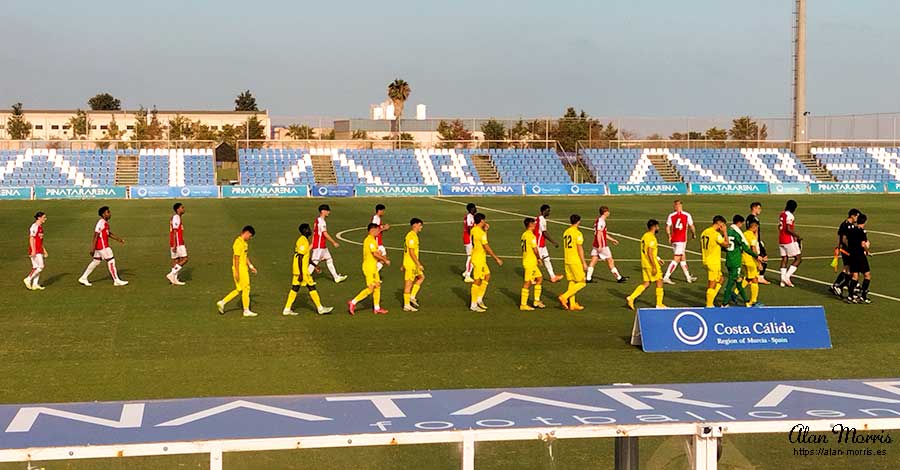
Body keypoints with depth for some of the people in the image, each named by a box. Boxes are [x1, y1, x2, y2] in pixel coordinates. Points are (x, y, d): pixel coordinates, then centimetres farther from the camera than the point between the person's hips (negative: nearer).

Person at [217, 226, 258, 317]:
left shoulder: (244, 242, 14)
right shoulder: (238, 243, -17)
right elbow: (236, 257, -19)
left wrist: (250, 266, 21)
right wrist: (236, 272, -20)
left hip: (244, 269, 10)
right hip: (240, 269, -10)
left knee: (240, 290, 11)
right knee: (246, 288, -1)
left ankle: (222, 302, 14)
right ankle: (246, 311, 7)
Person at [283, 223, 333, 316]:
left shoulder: (301, 240, 15)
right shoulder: (303, 242, -17)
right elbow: (299, 258, -22)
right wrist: (301, 274, -23)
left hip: (296, 270, 10)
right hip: (302, 270, -10)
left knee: (295, 289, 10)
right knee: (312, 287, -1)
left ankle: (287, 309, 10)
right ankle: (320, 308, 5)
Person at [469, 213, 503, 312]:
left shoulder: (474, 230, 9)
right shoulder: (481, 232, -19)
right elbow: (487, 247, -19)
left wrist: (485, 230, 14)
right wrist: (497, 259, -14)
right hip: (479, 259, -10)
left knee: (487, 276, 18)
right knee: (477, 281, -4)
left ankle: (479, 299, 19)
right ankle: (473, 305, 1)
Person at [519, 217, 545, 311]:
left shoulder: (524, 235, 12)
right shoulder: (531, 236, -17)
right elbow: (535, 250, -18)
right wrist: (539, 258, 1)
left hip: (525, 260, 10)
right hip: (530, 262, -9)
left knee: (539, 278, 17)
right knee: (528, 283, -5)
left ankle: (537, 301, 18)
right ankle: (523, 305, -1)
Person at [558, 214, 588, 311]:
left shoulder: (566, 232, 10)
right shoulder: (577, 233, -13)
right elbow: (580, 249, -14)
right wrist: (584, 263, -10)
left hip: (567, 261, 8)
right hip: (576, 261, -8)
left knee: (571, 282, 12)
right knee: (581, 283, -1)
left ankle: (572, 304, 12)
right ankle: (564, 297, -11)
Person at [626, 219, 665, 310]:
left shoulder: (644, 236, 13)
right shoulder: (651, 238, -17)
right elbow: (650, 253, -23)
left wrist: (657, 259, 26)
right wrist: (654, 266, -22)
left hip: (645, 264, 9)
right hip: (651, 264, -9)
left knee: (646, 284, 10)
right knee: (659, 282, 4)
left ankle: (631, 298, -2)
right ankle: (659, 304, 10)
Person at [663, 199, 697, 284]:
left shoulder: (671, 216, 1)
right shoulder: (687, 215, -5)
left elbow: (667, 227, -5)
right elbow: (691, 227, -1)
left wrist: (669, 236, 10)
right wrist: (694, 234, 18)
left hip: (673, 239, 5)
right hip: (681, 240, -5)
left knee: (682, 258, 17)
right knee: (676, 259, -4)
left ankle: (688, 277, 27)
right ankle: (666, 277, -12)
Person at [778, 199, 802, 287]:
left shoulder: (781, 214, 12)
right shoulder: (789, 215, -15)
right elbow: (788, 229, -23)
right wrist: (797, 236, -11)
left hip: (781, 240, 9)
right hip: (789, 241, -9)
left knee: (784, 258, 11)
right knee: (798, 259, -1)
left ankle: (783, 280, 8)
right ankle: (787, 276, -9)